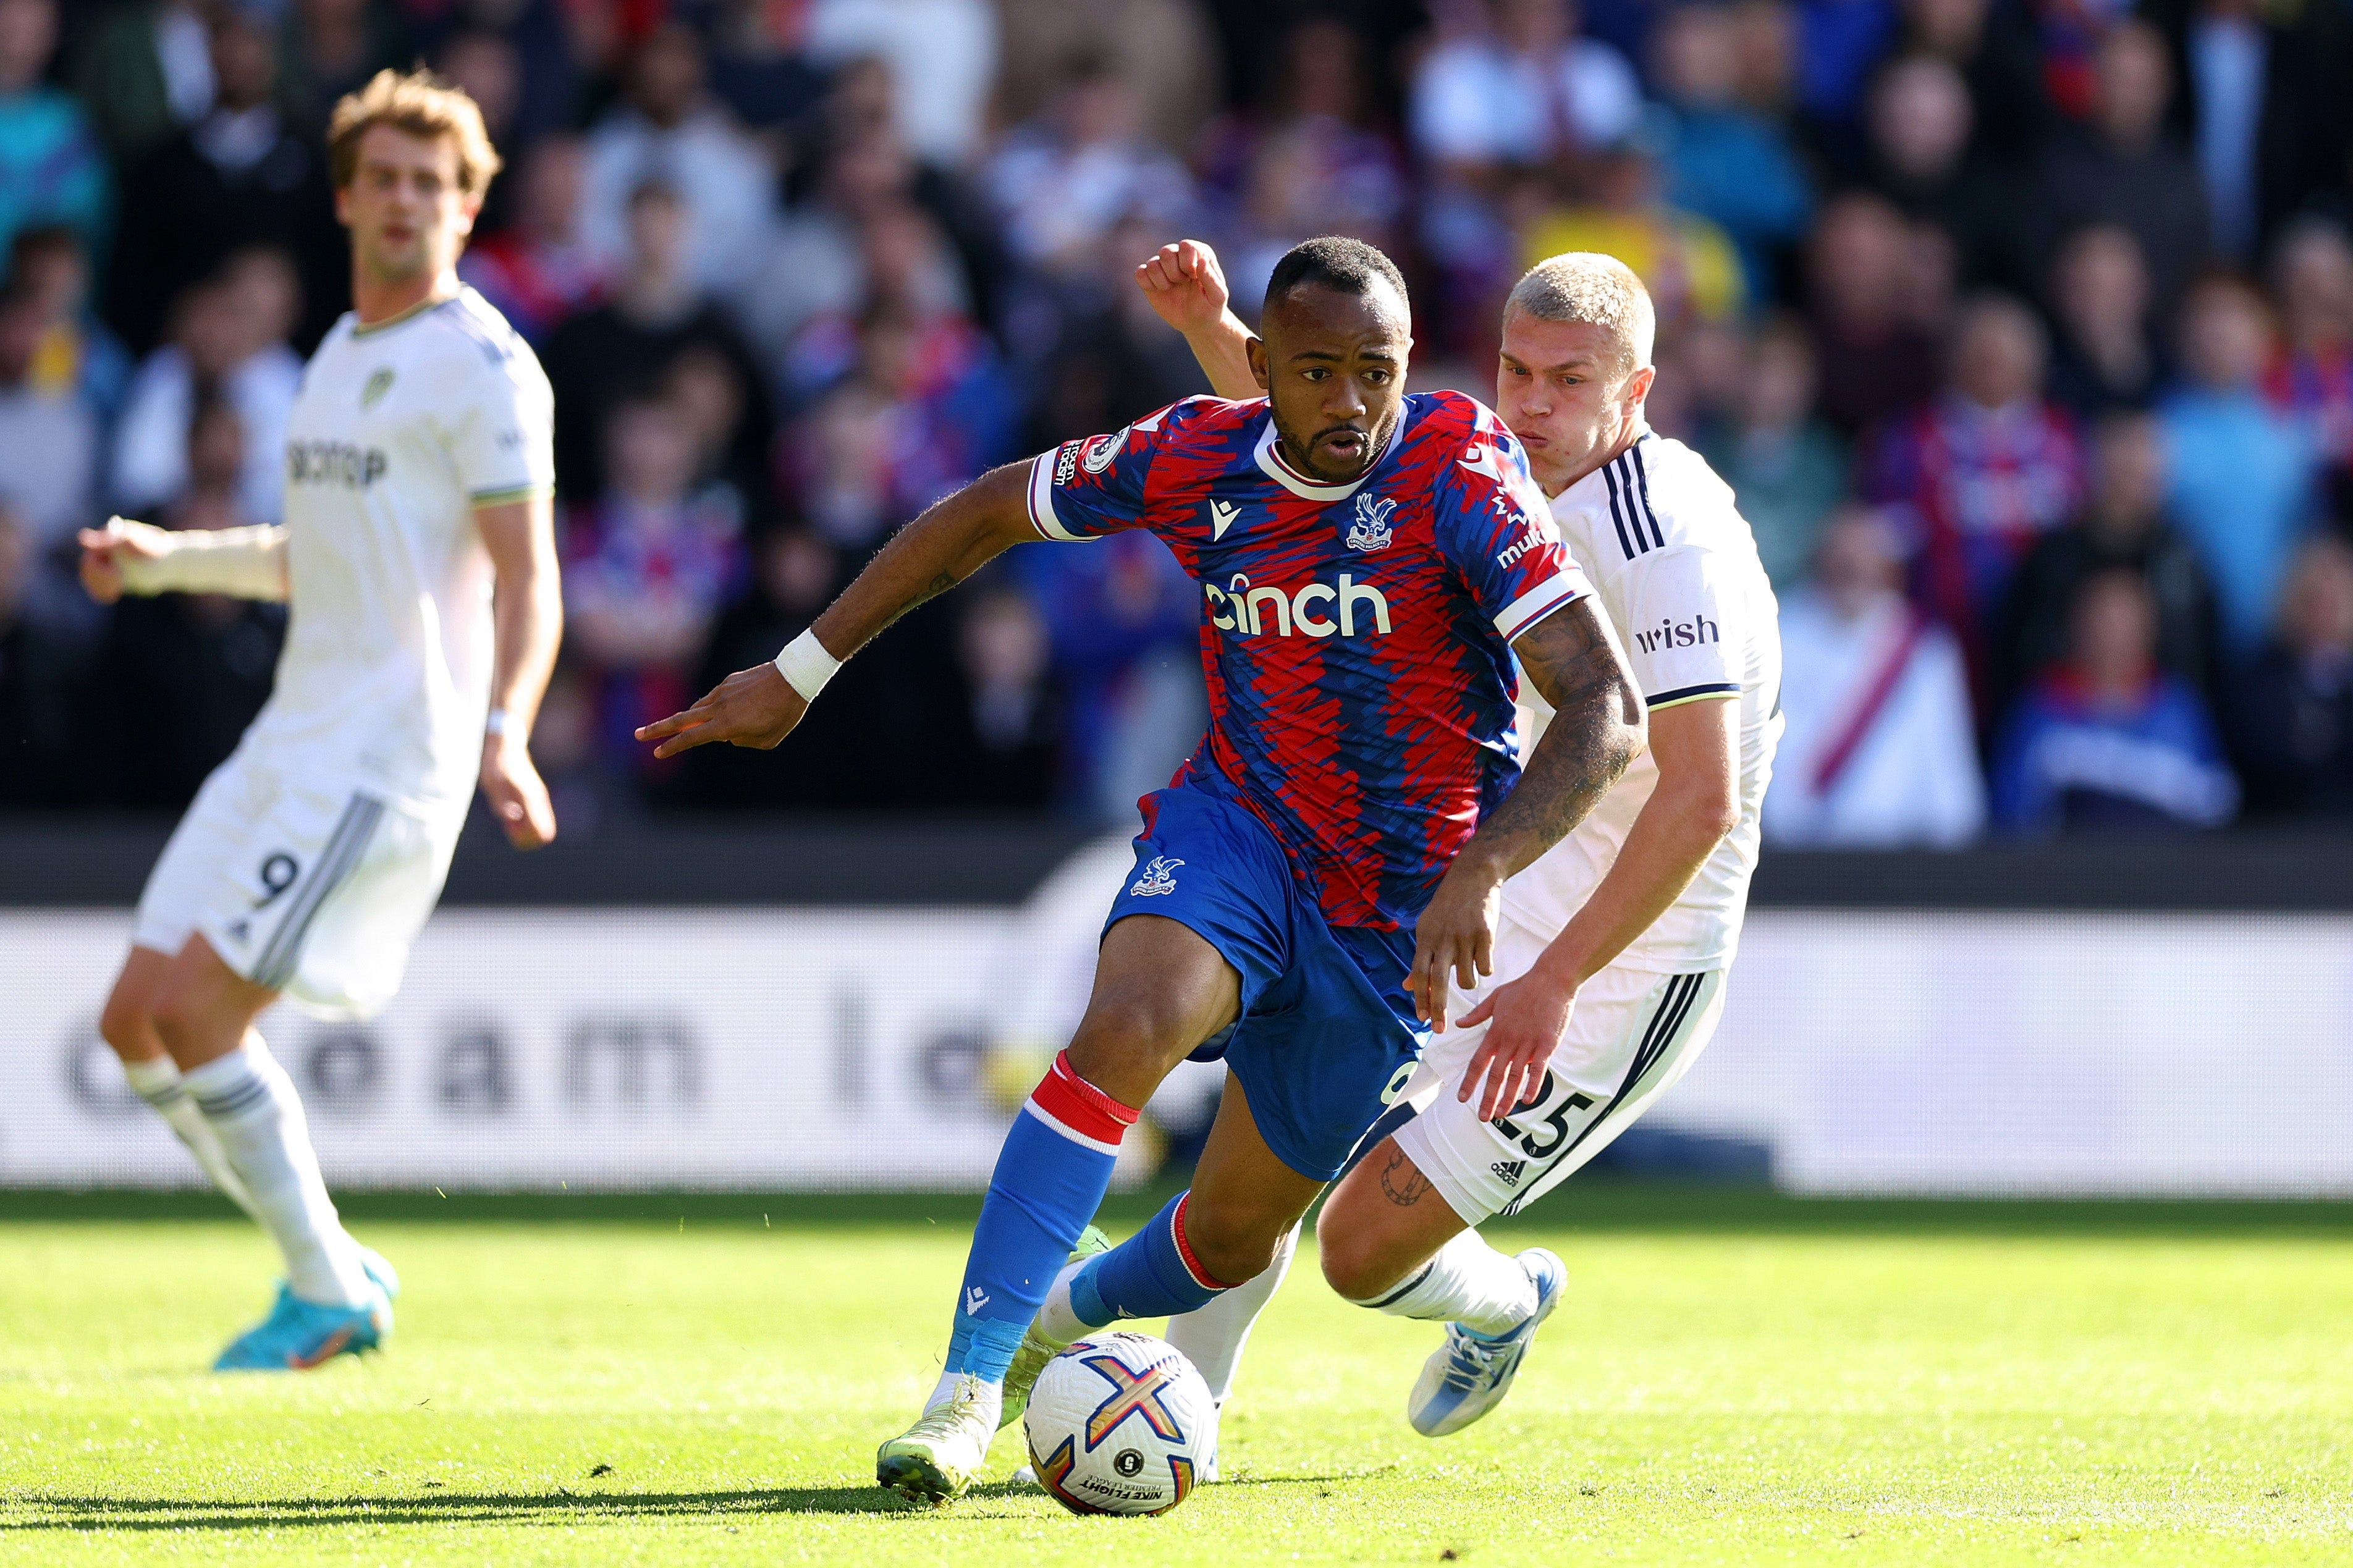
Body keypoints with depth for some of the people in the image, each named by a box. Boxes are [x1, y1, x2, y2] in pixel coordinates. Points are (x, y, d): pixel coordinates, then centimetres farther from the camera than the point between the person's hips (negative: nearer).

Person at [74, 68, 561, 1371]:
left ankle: (327, 1294, 0)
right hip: (294, 740, 9)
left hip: (387, 758, -9)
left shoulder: (482, 366, -9)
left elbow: (526, 581, -15)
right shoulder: (342, 356, 18)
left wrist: (505, 732, -30)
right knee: (137, 1020, 4)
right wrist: (162, 560, 24)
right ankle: (329, 1263, 15)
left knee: (196, 1016, -15)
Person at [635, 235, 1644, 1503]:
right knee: (1124, 1027, -32)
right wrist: (798, 674, 8)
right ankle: (969, 1384, -31)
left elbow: (1607, 708, -26)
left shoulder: (1458, 477, -21)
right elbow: (990, 513, 8)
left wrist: (1479, 873, -40)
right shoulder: (1197, 460, -9)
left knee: (1233, 1235, 10)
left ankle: (1066, 1313, 45)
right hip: (1234, 828, 1)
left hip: (1394, 919, -1)